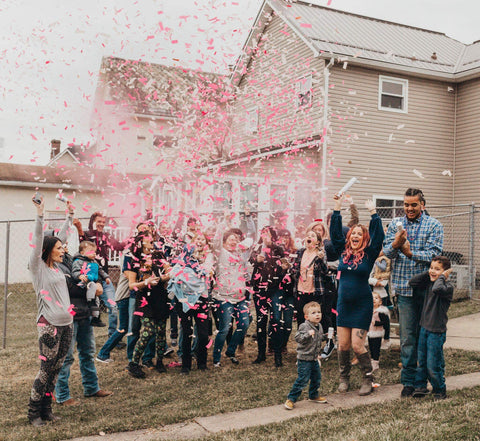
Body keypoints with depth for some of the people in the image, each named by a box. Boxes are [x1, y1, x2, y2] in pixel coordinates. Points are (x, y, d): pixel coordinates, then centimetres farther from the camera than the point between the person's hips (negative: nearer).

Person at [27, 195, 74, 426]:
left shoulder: (56, 266, 13)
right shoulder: (38, 267, -5)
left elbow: (61, 238, 20)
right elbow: (38, 242, -17)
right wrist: (40, 214, -25)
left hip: (67, 323, 7)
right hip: (49, 325, -7)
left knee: (56, 369, 10)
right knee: (46, 369, -3)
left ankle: (46, 409, 20)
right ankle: (34, 412, 10)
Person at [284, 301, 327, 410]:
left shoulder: (319, 327, 9)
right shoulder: (304, 326, -17)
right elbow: (297, 338, -26)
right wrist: (308, 334, -37)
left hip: (314, 359, 8)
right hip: (304, 358, -8)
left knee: (317, 377, 16)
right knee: (303, 379, -10)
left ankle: (313, 395, 38)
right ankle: (291, 399, -1)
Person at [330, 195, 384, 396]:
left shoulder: (369, 254, -3)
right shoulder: (343, 251, 5)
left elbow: (378, 236, -12)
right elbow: (335, 232, 4)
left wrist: (373, 212, -13)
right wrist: (337, 209, 1)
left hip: (362, 305, -3)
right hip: (343, 304, 4)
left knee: (357, 345, -5)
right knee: (343, 345, 7)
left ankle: (368, 379, 12)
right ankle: (344, 378, 23)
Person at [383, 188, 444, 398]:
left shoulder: (434, 225, 2)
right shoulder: (395, 224, 9)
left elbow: (434, 254, -8)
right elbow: (387, 251, -1)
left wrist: (410, 252, -11)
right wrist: (396, 244, -21)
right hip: (404, 287, 1)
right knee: (407, 336, 2)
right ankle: (409, 380, 11)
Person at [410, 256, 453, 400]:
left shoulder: (448, 287, -15)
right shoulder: (429, 283, 8)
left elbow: (437, 289, -36)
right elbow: (412, 282, 10)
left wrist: (441, 277, -19)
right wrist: (427, 274, 3)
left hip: (437, 331, -7)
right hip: (424, 328, 7)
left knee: (433, 365, -1)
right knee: (421, 362, 15)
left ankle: (440, 390, 18)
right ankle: (420, 387, 28)